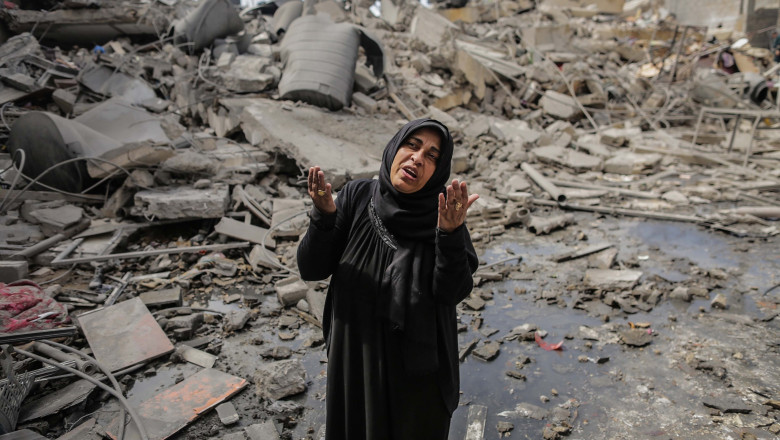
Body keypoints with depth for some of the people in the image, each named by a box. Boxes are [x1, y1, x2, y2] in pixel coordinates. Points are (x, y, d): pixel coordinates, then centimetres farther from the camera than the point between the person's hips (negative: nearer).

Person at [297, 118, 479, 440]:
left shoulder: (442, 215, -15)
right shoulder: (356, 196, -11)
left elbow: (453, 292, -21)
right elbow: (311, 269, -12)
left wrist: (450, 233, -36)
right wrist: (324, 216, -29)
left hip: (418, 366, -1)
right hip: (355, 358, 2)